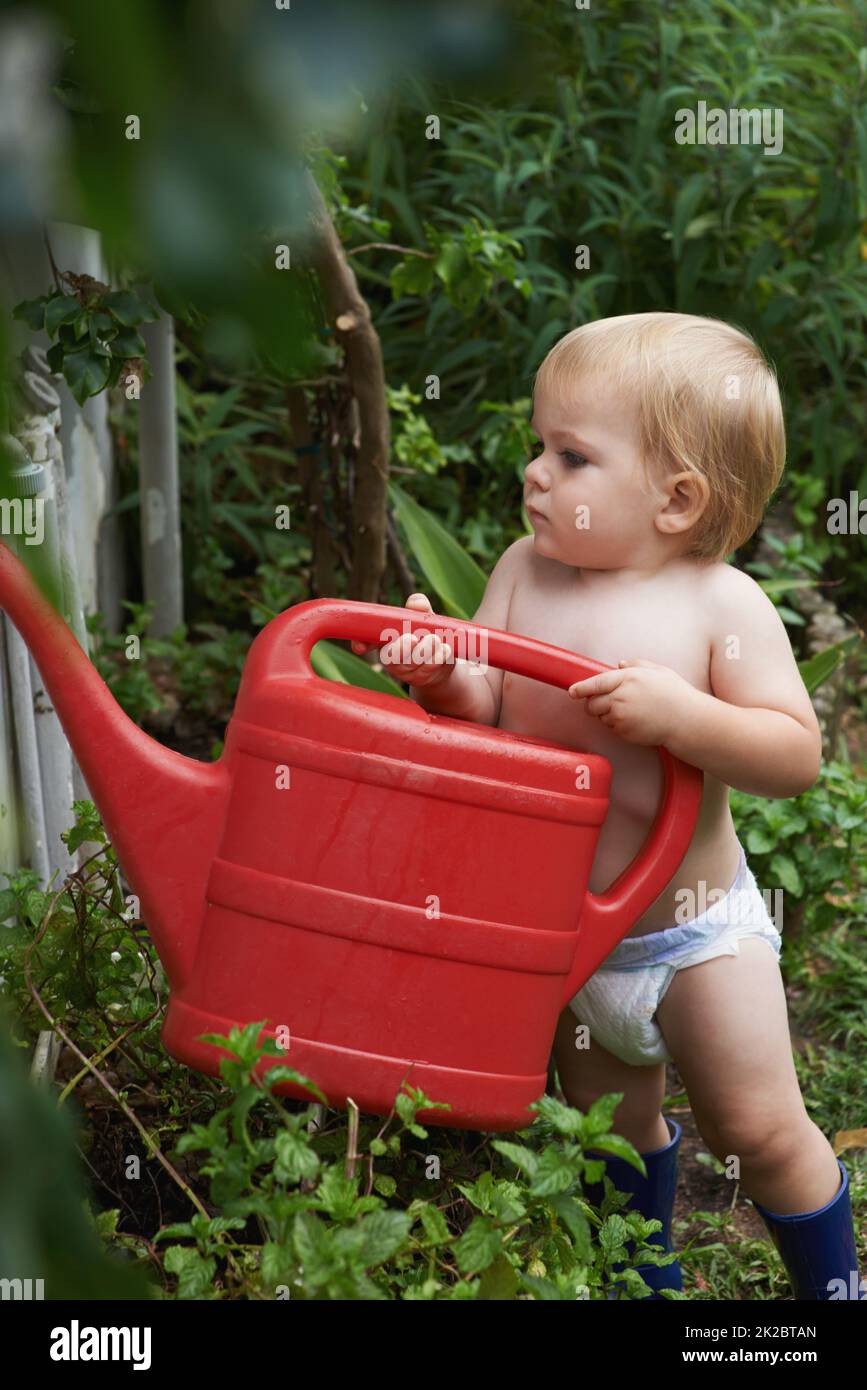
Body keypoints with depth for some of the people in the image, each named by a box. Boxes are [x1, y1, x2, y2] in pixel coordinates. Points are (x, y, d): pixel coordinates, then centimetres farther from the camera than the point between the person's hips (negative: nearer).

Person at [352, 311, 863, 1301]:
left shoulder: (721, 602, -18)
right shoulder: (525, 571, -6)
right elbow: (486, 714, -7)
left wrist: (679, 713, -34)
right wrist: (443, 677, -29)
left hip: (692, 930, -4)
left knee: (757, 1130, 6)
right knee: (612, 1124, 22)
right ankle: (646, 1277, 47)